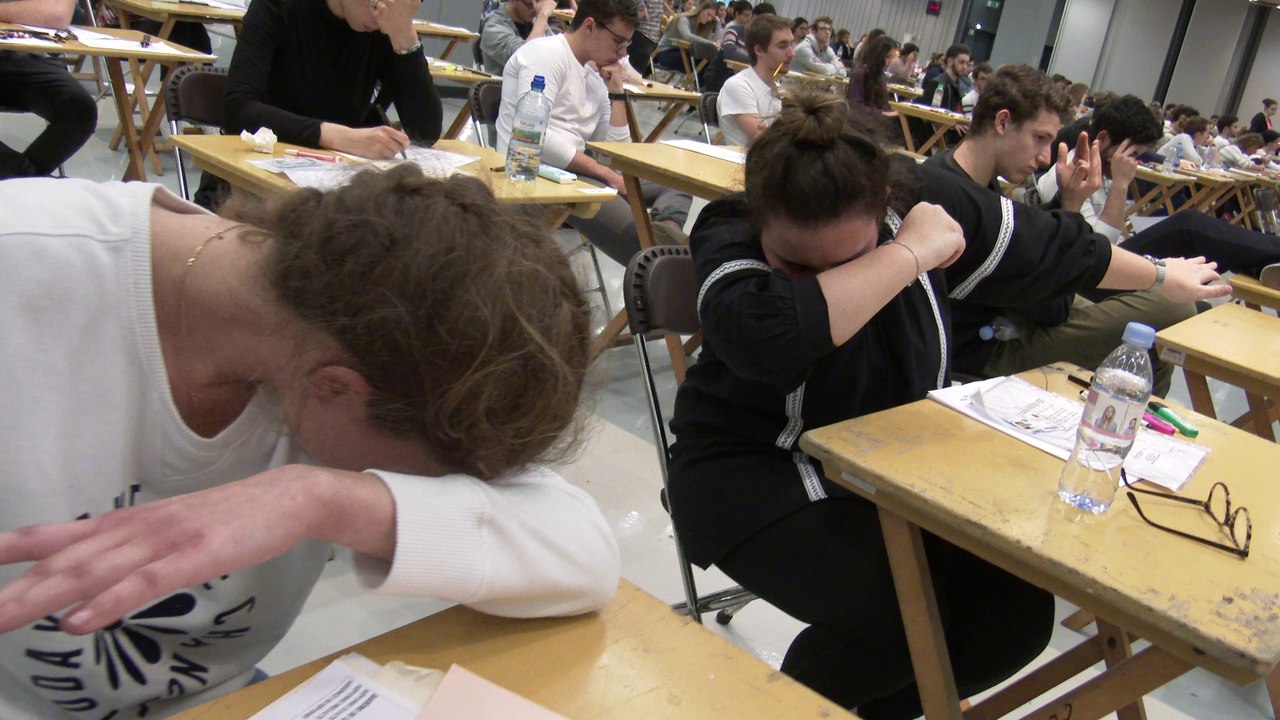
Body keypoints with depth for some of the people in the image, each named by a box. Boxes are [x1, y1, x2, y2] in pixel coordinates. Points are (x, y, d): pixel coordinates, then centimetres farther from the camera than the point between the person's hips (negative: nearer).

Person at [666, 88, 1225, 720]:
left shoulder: (922, 197, -8)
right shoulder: (728, 236, -19)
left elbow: (1051, 249, 10)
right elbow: (763, 336, -43)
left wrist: (1161, 276, 26)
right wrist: (913, 252, -33)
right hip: (759, 471, -5)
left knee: (1018, 612, -11)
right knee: (894, 619, -28)